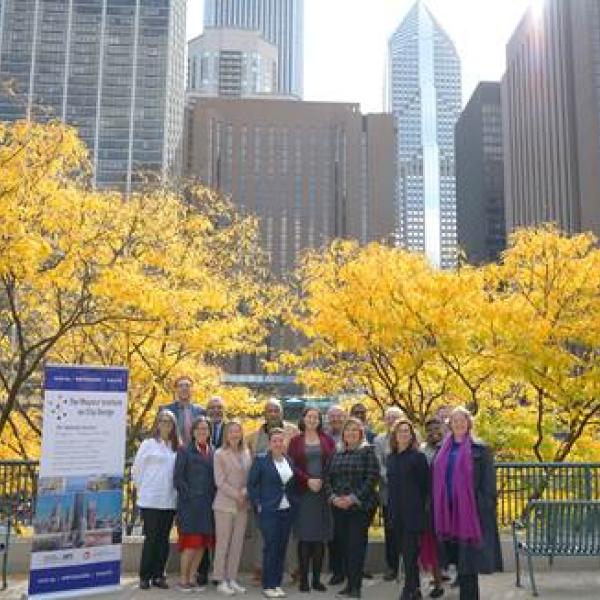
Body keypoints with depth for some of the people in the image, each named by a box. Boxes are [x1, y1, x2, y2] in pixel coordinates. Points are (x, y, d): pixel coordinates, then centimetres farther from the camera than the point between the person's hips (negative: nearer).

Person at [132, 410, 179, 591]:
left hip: (169, 501, 3)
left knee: (164, 539, 8)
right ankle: (144, 577, 10)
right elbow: (136, 470, 3)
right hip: (150, 501, -3)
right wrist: (144, 489, 5)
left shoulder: (177, 447, 8)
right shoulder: (148, 444, -1)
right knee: (151, 538, -2)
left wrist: (173, 490, 7)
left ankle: (158, 575, 18)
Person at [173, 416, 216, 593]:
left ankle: (192, 578, 16)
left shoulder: (212, 453, 12)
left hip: (207, 505, 4)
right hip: (190, 504, -4)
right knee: (191, 542, -5)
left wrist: (212, 499, 1)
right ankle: (183, 580, 6)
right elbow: (178, 478, -4)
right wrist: (189, 496, -12)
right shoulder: (185, 451, 1)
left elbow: (215, 479, 12)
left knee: (202, 543, 6)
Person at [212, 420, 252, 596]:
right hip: (225, 504, -5)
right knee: (223, 543, 1)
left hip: (243, 505, 5)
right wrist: (236, 495, -14)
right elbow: (220, 481, -9)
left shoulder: (246, 453, 10)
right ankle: (221, 580, 9)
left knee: (237, 543, 8)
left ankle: (232, 579, 16)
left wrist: (245, 493, -8)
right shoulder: (220, 454, -4)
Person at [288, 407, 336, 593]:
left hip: (323, 493, 2)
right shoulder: (295, 441, 6)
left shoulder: (327, 440, 10)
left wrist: (322, 481, -10)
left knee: (320, 537, 4)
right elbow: (292, 466, -1)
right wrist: (308, 480, -13)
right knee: (304, 536, -1)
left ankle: (317, 579, 11)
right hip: (303, 492, -2)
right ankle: (303, 579, 5)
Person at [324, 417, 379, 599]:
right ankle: (349, 582, 20)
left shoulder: (367, 451, -2)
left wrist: (354, 498, -16)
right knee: (341, 544, 8)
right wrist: (333, 497, -7)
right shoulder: (337, 454, 12)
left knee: (356, 544, -6)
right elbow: (327, 477, 10)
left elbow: (372, 478, -11)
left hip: (360, 506, -5)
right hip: (339, 507, 5)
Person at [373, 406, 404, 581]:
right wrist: (390, 479, -12)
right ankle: (391, 568, 16)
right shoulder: (379, 440, 8)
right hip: (388, 491, 2)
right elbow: (379, 465, 1)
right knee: (390, 530, 7)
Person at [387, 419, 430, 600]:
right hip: (396, 512, 6)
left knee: (410, 550, -5)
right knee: (404, 549, 10)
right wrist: (390, 508, 12)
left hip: (413, 511, -6)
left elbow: (424, 485, -6)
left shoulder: (418, 456, -7)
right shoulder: (391, 457, 11)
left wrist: (420, 507, -7)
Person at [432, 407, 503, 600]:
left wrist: (486, 507, -13)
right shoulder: (443, 449, 11)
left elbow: (488, 482, -5)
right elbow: (438, 481, 14)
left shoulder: (480, 449, -2)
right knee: (458, 558, 11)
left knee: (469, 559, -2)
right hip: (449, 511, 5)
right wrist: (437, 509, 9)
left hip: (472, 510, -5)